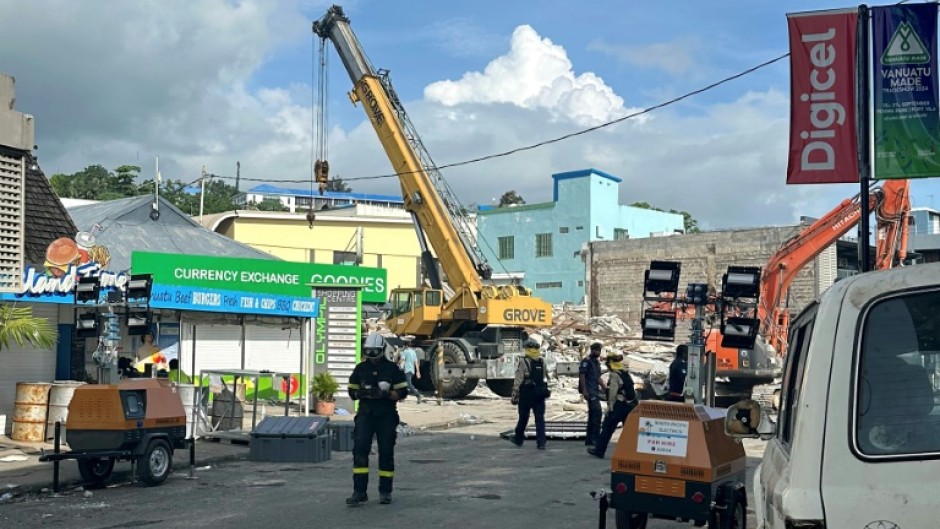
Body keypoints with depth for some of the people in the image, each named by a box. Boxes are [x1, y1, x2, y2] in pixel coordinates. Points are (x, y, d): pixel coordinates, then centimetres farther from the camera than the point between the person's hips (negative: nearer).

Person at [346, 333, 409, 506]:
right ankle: (359, 491, -9)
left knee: (386, 452, 4)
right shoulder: (360, 368, 9)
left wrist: (386, 394, -20)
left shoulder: (392, 368, 0)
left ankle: (385, 492, 15)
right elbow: (352, 391, 14)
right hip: (365, 414, 2)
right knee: (359, 449, -10)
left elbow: (402, 393, -2)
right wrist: (360, 393, -9)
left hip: (386, 415, -2)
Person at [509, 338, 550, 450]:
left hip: (526, 395, -3)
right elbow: (545, 379, 11)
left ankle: (518, 439, 26)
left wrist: (515, 395, -9)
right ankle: (541, 442, -4)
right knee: (540, 418, 3)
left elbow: (518, 381, -12)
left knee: (523, 418, 10)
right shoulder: (542, 362, 4)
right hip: (539, 394, 3)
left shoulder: (524, 363, -11)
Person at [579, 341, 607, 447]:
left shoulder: (597, 362, 20)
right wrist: (584, 390, -20)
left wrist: (605, 388, 18)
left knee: (593, 414, 8)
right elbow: (582, 375, -13)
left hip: (595, 391, 9)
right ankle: (594, 438, -18)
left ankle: (590, 439, 11)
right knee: (597, 412, -17)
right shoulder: (587, 361, -6)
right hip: (589, 391, -9)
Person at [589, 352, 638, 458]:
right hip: (630, 405, 7)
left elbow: (613, 393, -15)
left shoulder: (614, 375, -11)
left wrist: (610, 407, -10)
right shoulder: (627, 375, 13)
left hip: (619, 406, -7)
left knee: (607, 428, 2)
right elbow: (632, 391, 13)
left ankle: (599, 450, 8)